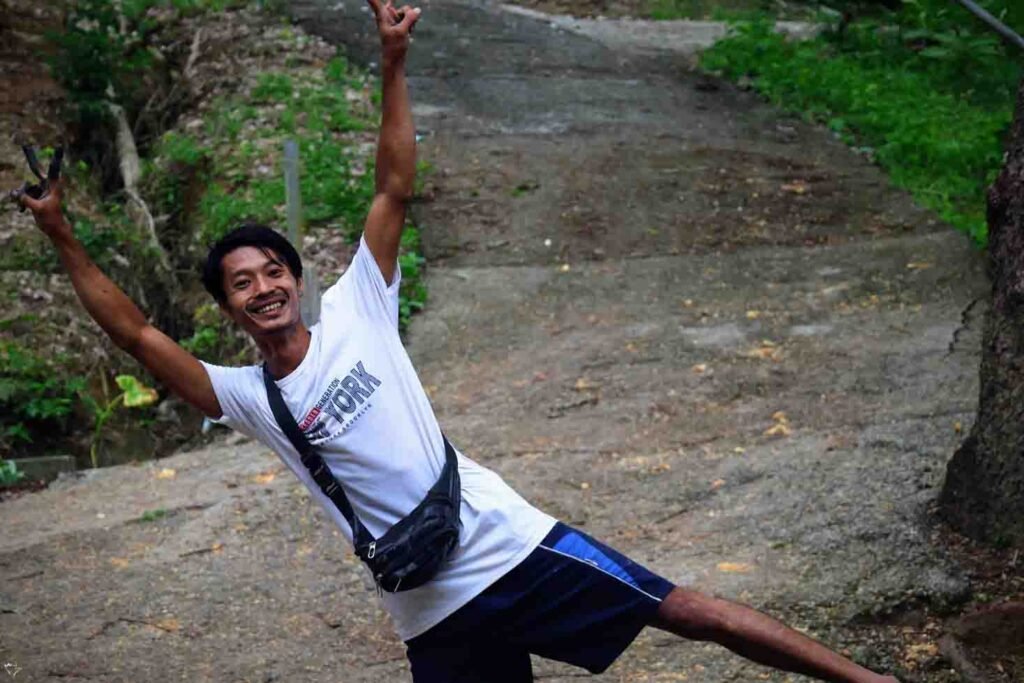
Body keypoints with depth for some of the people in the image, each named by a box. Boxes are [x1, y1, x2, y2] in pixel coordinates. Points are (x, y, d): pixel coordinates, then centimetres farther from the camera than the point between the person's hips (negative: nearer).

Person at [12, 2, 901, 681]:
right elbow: (136, 332, -2)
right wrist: (62, 238, -4)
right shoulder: (247, 398, 2)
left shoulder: (353, 313, -1)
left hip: (517, 544, -1)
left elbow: (396, 191, -3)